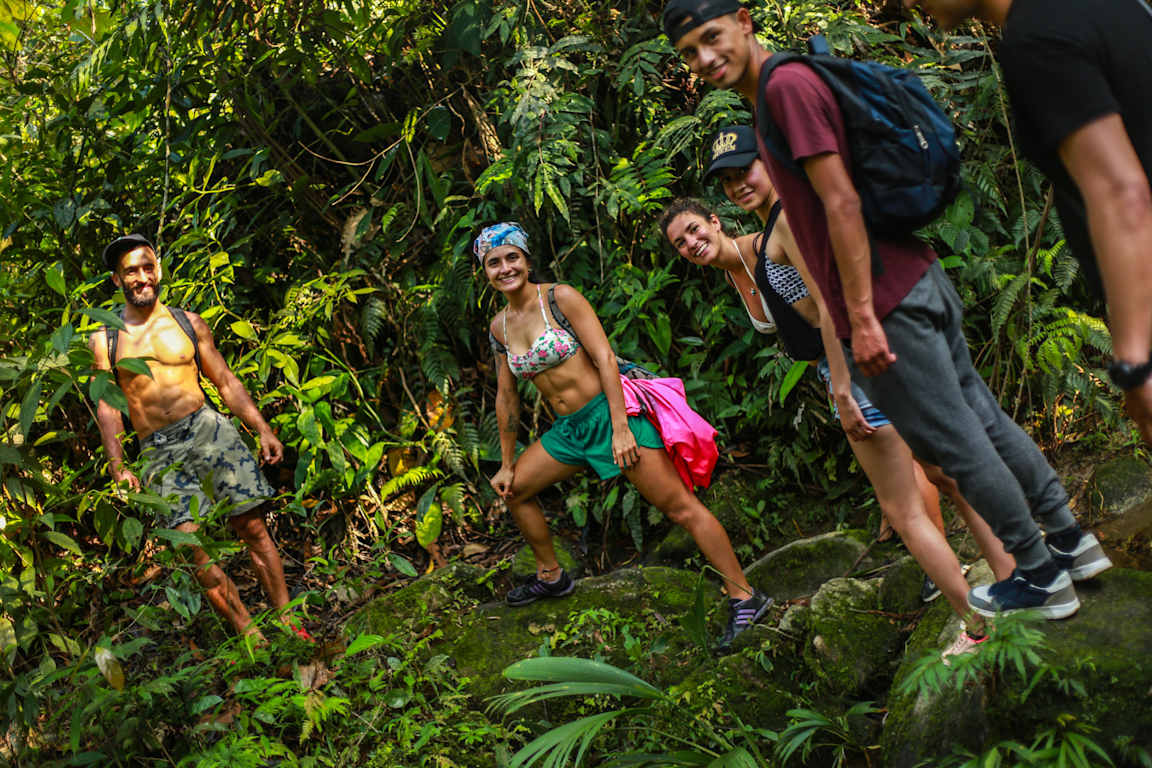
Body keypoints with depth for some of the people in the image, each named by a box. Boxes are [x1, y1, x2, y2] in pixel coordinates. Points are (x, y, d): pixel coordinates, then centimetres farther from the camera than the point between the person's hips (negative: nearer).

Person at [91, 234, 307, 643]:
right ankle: (251, 636, -8)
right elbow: (106, 406, 6)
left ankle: (288, 621, -1)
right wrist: (117, 464, -6)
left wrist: (262, 428, 6)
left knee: (252, 527, -7)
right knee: (192, 544, -13)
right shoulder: (103, 341, 9)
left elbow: (226, 382, 15)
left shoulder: (188, 323, 13)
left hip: (208, 429, 1)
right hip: (159, 453, -1)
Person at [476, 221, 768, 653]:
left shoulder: (560, 298, -10)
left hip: (608, 411, -8)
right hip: (569, 428, 8)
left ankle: (744, 597, -10)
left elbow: (605, 358, -15)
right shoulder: (499, 328, 9)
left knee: (680, 506, -11)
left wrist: (621, 427, -21)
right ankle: (551, 578, 33)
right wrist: (507, 463, 19)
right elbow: (506, 399, 17)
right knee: (513, 490, 14)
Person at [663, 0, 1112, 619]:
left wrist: (863, 316, -23)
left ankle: (1040, 576, 13)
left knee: (958, 444, 2)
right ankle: (1069, 538, 29)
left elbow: (840, 202, -21)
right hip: (919, 281, 10)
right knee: (983, 418, 18)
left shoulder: (786, 86, -15)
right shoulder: (780, 92, 16)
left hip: (885, 305, -10)